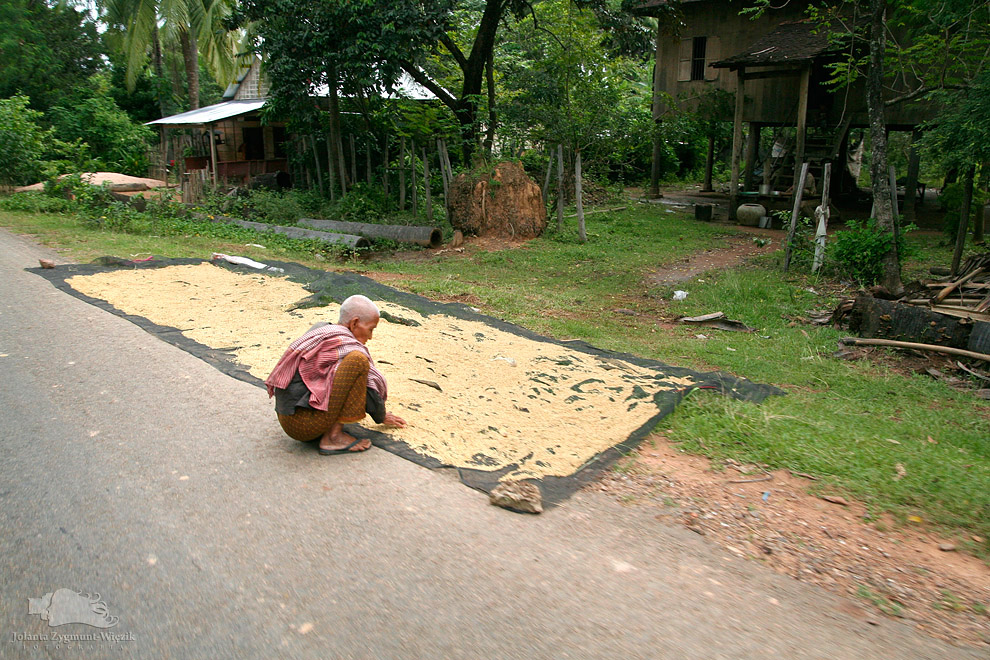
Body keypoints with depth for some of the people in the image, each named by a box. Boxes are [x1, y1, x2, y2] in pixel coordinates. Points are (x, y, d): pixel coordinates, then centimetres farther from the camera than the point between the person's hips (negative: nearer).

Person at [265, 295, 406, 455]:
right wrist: (382, 417, 11)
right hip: (305, 424, -10)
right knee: (358, 360, -19)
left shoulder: (319, 330, 15)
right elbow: (372, 386, -7)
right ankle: (333, 437, -14)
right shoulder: (347, 345, -12)